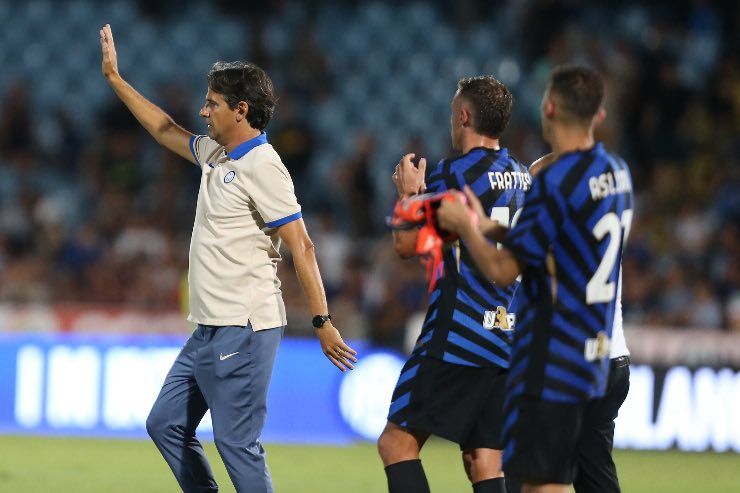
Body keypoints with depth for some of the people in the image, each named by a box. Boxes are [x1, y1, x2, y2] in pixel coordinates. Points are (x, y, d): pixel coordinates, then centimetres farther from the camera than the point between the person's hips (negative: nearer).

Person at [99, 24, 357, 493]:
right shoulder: (214, 153, 12)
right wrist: (115, 78, 34)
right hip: (209, 328, 10)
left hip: (243, 330, -10)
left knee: (237, 443, -11)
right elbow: (165, 129, 30)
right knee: (166, 424, 12)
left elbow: (301, 245, -17)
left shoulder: (262, 166, -14)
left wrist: (323, 321, -21)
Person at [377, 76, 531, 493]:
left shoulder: (453, 174, -9)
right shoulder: (525, 178, 13)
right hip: (511, 343, 7)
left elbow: (406, 243, -5)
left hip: (458, 340, -7)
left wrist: (409, 192, 11)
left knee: (398, 440, -2)